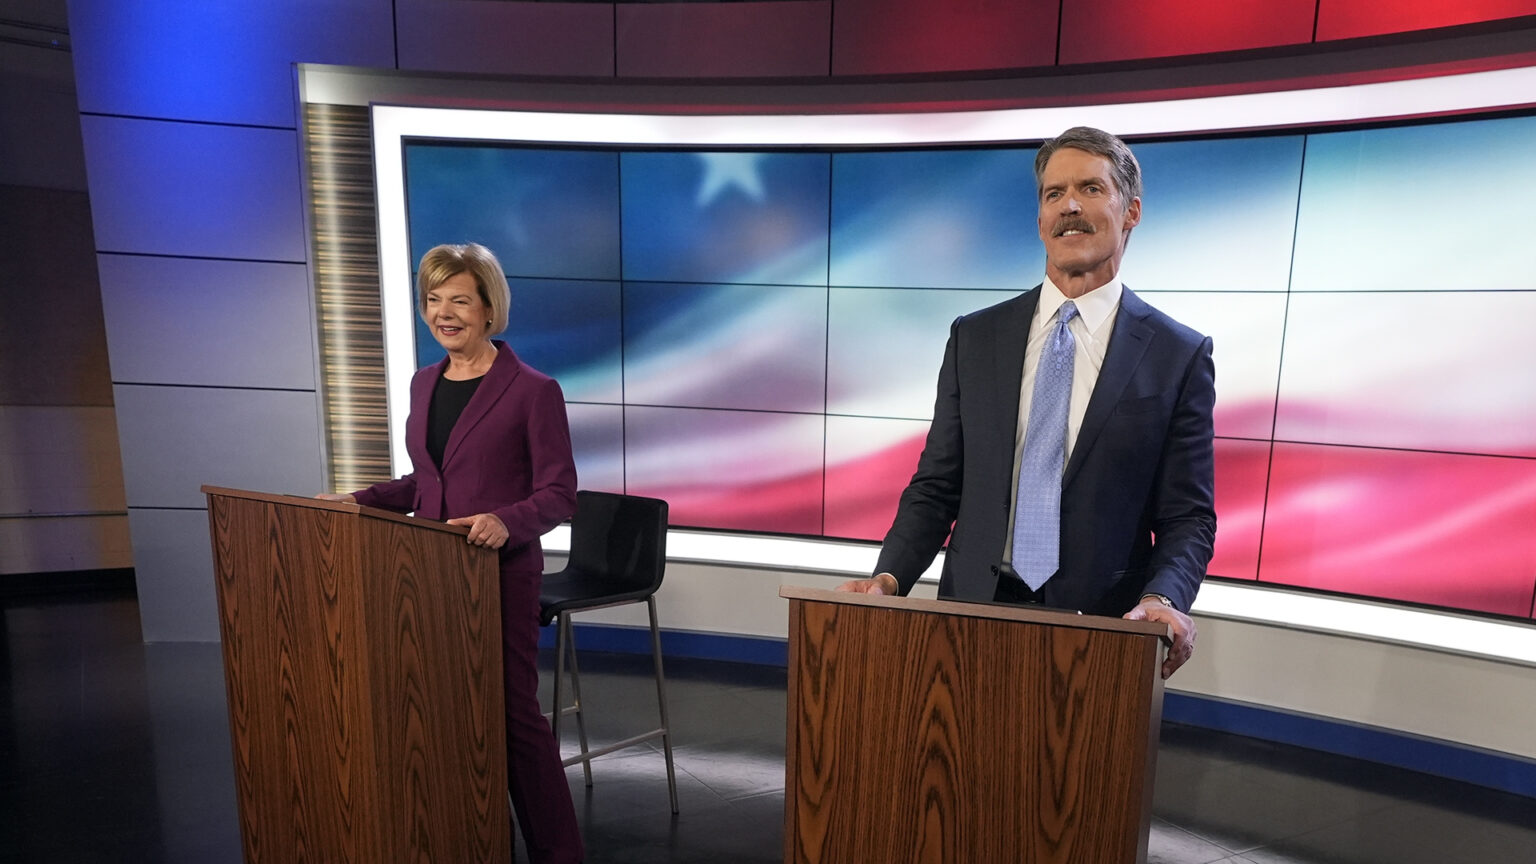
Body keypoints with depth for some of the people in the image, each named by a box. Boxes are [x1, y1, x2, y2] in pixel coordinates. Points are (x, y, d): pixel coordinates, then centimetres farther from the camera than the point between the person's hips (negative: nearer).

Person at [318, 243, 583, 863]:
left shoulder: (533, 390, -11)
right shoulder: (424, 383, 10)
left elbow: (558, 495, -12)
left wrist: (506, 522, -29)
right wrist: (360, 501, 6)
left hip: (501, 574, -6)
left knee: (512, 713, 2)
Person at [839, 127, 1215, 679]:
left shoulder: (1179, 356, -1)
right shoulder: (973, 338, 3)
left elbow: (1188, 516, -1)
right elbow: (935, 488, 3)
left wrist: (1163, 599, -20)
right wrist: (889, 577, -12)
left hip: (1099, 630, -1)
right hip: (973, 612, 2)